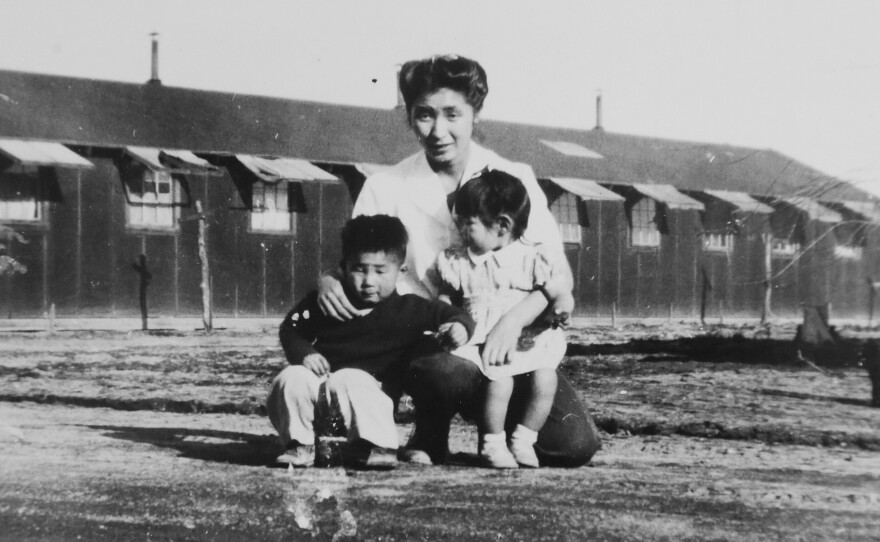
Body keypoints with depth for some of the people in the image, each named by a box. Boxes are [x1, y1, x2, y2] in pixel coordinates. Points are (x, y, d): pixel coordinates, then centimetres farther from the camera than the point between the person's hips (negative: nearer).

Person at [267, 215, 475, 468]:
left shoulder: (409, 309, 2)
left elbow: (453, 315, 2)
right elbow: (291, 328, 16)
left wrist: (459, 326, -24)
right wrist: (303, 353, -5)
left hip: (373, 386, -3)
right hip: (321, 378, 3)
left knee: (350, 380, -37)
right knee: (290, 378, -24)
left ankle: (374, 446, -24)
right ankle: (298, 445, -7)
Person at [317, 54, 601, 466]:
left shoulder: (514, 180, 2)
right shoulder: (385, 189, 2)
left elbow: (559, 275, -2)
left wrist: (513, 321, -21)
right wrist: (328, 282, -21)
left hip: (505, 343, 1)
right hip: (427, 340, -1)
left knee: (575, 444, -19)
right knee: (443, 370, -38)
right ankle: (431, 436, -3)